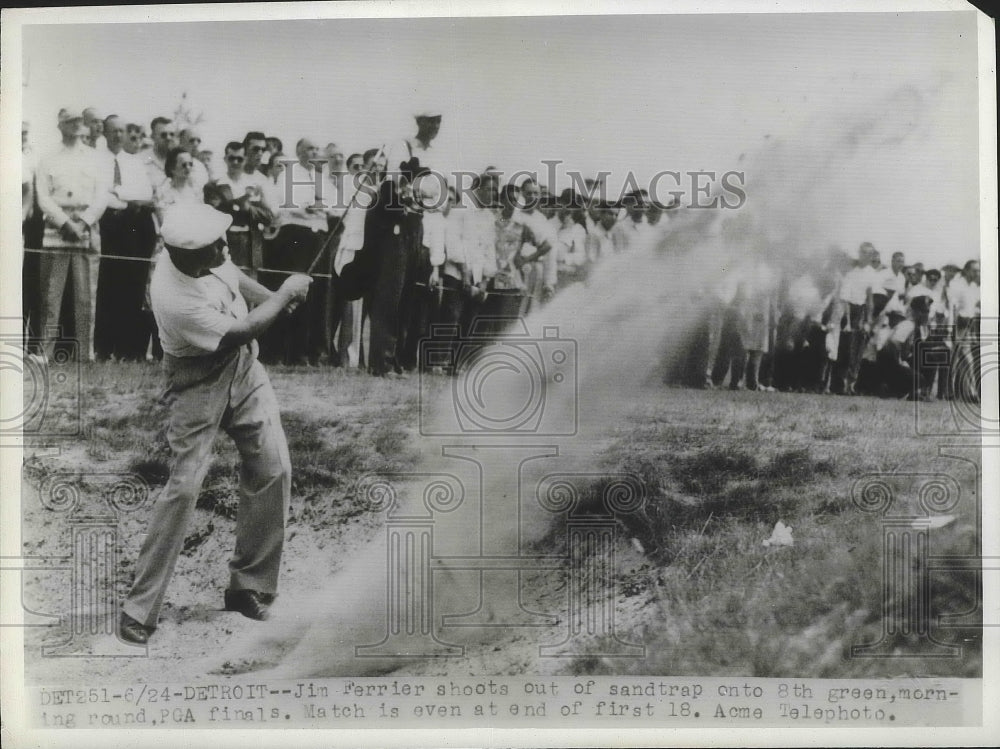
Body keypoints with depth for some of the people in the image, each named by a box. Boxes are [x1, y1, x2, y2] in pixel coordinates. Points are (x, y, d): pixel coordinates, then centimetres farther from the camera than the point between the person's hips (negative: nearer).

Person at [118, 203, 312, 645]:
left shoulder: (207, 255, -12)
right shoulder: (176, 300, -33)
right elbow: (241, 332, -25)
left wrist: (271, 296, -3)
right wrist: (286, 294, -14)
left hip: (244, 370, 7)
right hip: (200, 388, -7)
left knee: (274, 469, 2)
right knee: (184, 488, -11)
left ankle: (249, 586, 16)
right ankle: (139, 609, 4)